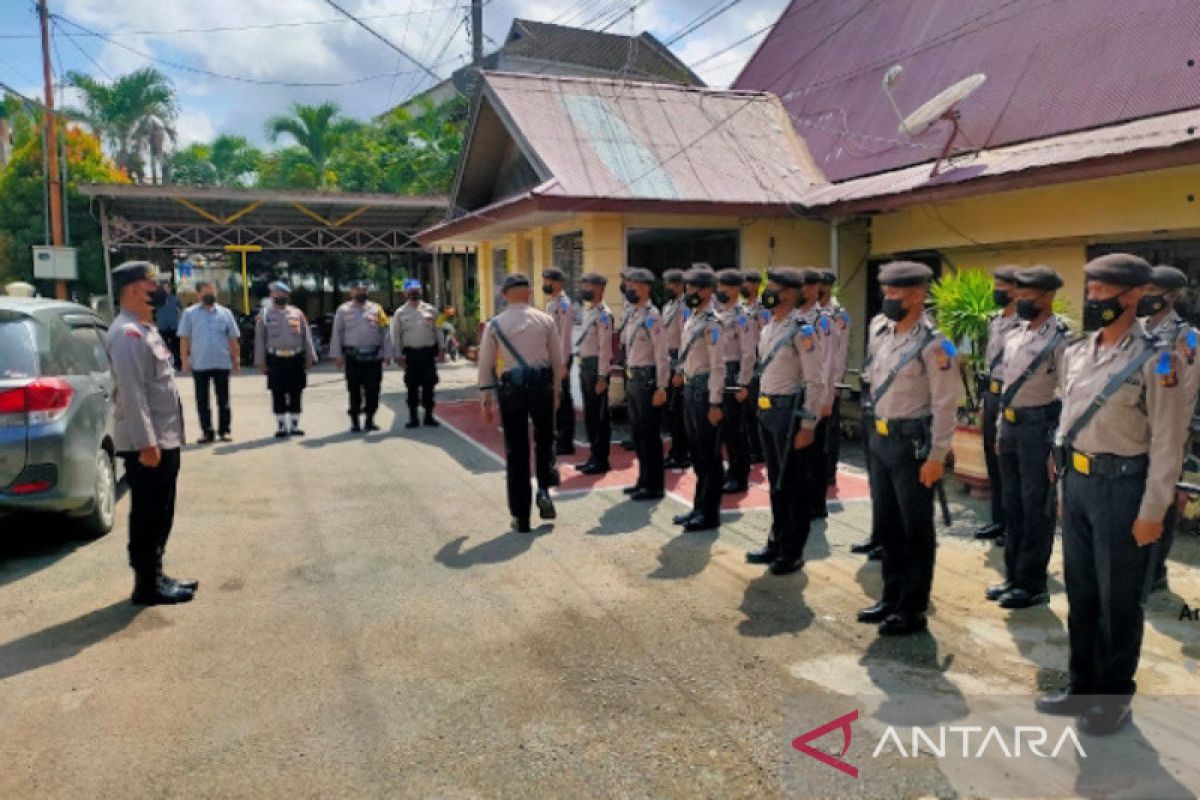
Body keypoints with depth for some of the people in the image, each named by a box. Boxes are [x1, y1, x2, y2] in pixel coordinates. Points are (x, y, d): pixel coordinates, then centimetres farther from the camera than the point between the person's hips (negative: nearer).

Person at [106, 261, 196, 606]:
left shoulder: (145, 330, 17)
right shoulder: (127, 333, -16)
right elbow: (131, 393, -23)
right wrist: (146, 443, -25)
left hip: (164, 440, 10)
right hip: (146, 444, -10)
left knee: (160, 514, 17)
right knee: (147, 516, -1)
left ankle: (155, 575, 28)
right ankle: (147, 585, 9)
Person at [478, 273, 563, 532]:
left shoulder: (495, 324, 1)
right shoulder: (545, 320, 4)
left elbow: (486, 364, 1)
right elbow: (557, 359, 7)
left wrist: (486, 399, 7)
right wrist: (555, 390, 18)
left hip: (511, 387, 0)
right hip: (542, 383, 1)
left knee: (516, 451, 7)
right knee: (544, 440, 21)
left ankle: (521, 518, 14)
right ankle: (544, 489, -2)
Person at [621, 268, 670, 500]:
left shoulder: (651, 316, -15)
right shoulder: (633, 314, 11)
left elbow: (661, 354, -18)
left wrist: (661, 387, -20)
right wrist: (629, 380, 16)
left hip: (647, 379, -9)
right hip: (633, 378, 9)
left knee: (650, 434, 0)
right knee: (637, 431, 16)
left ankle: (654, 486, 11)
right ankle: (643, 480, 29)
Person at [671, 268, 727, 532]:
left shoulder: (711, 322, -15)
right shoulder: (692, 319, 11)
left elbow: (718, 365, -19)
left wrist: (715, 403, -21)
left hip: (705, 389, -9)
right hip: (690, 388, 9)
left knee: (709, 454, 0)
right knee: (696, 451, 16)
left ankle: (710, 512, 10)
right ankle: (699, 506, 27)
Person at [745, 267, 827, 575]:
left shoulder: (801, 331, -15)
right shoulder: (768, 328, 10)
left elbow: (815, 383, -17)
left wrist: (807, 426, -18)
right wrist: (762, 409, 17)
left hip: (789, 411, -8)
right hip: (767, 410, 8)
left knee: (792, 484, 4)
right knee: (775, 481, 17)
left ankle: (793, 551, 17)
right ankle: (776, 543, 29)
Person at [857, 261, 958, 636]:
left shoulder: (934, 344, -14)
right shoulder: (882, 336, 9)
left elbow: (944, 406, -16)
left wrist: (936, 457, -17)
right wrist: (878, 434, 16)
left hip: (912, 441, -8)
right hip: (880, 439, 8)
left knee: (916, 529, 5)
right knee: (888, 523, 17)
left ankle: (913, 609, 18)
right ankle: (891, 597, 31)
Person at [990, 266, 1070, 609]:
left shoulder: (1061, 339, -13)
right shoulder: (1014, 336, 11)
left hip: (1039, 426, -8)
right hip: (1010, 425, 8)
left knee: (1036, 509, 3)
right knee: (1012, 505, 14)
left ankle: (1032, 584, 14)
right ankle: (1013, 575, 26)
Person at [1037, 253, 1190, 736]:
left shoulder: (1155, 360, -13)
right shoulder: (1076, 353, 7)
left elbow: (1167, 442, -13)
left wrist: (1152, 511, -14)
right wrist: (1064, 484, 15)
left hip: (1121, 485, -7)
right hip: (1077, 482, 7)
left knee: (1118, 601, 7)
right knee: (1080, 593, 16)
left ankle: (1113, 697, 24)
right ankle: (1082, 686, 32)